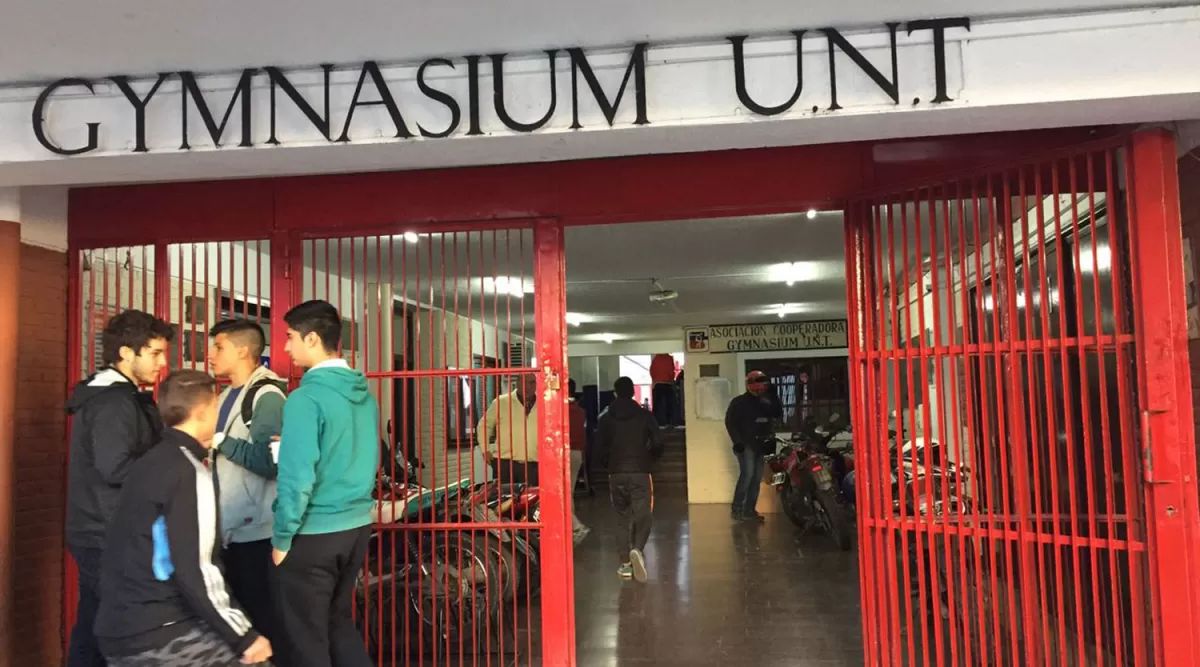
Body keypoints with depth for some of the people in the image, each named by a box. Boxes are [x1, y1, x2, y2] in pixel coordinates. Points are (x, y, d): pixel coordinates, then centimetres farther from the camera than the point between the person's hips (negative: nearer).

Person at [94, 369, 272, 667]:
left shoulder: (151, 462, 11)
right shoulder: (189, 472, -15)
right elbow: (196, 572, -21)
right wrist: (244, 636, -16)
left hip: (120, 628, 9)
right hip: (153, 636, -9)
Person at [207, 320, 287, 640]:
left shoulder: (267, 396, -12)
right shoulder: (228, 396, 16)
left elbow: (269, 460, -25)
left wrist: (220, 441, -17)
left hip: (257, 530, -9)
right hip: (230, 529, 9)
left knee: (261, 620, -1)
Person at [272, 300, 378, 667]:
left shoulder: (306, 398, -17)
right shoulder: (365, 394, 5)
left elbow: (297, 478, -19)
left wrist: (282, 538, -9)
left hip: (313, 534, -7)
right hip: (356, 526, 7)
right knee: (340, 623, 22)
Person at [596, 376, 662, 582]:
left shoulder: (605, 419, 4)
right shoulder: (645, 415, 1)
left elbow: (600, 448, 1)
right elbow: (658, 443, -4)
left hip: (616, 474, 2)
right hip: (640, 473, -2)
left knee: (625, 516, 13)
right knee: (642, 515, 0)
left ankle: (626, 562, 7)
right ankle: (638, 549, -27)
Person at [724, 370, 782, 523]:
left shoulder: (765, 402, 17)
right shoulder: (739, 402, -2)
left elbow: (778, 414, 8)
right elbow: (730, 422, -9)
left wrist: (772, 396, -1)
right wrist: (737, 441, -18)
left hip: (761, 445, 7)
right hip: (746, 445, -7)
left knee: (757, 478, 5)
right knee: (747, 474, -17)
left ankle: (749, 510, 11)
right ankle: (737, 508, -11)